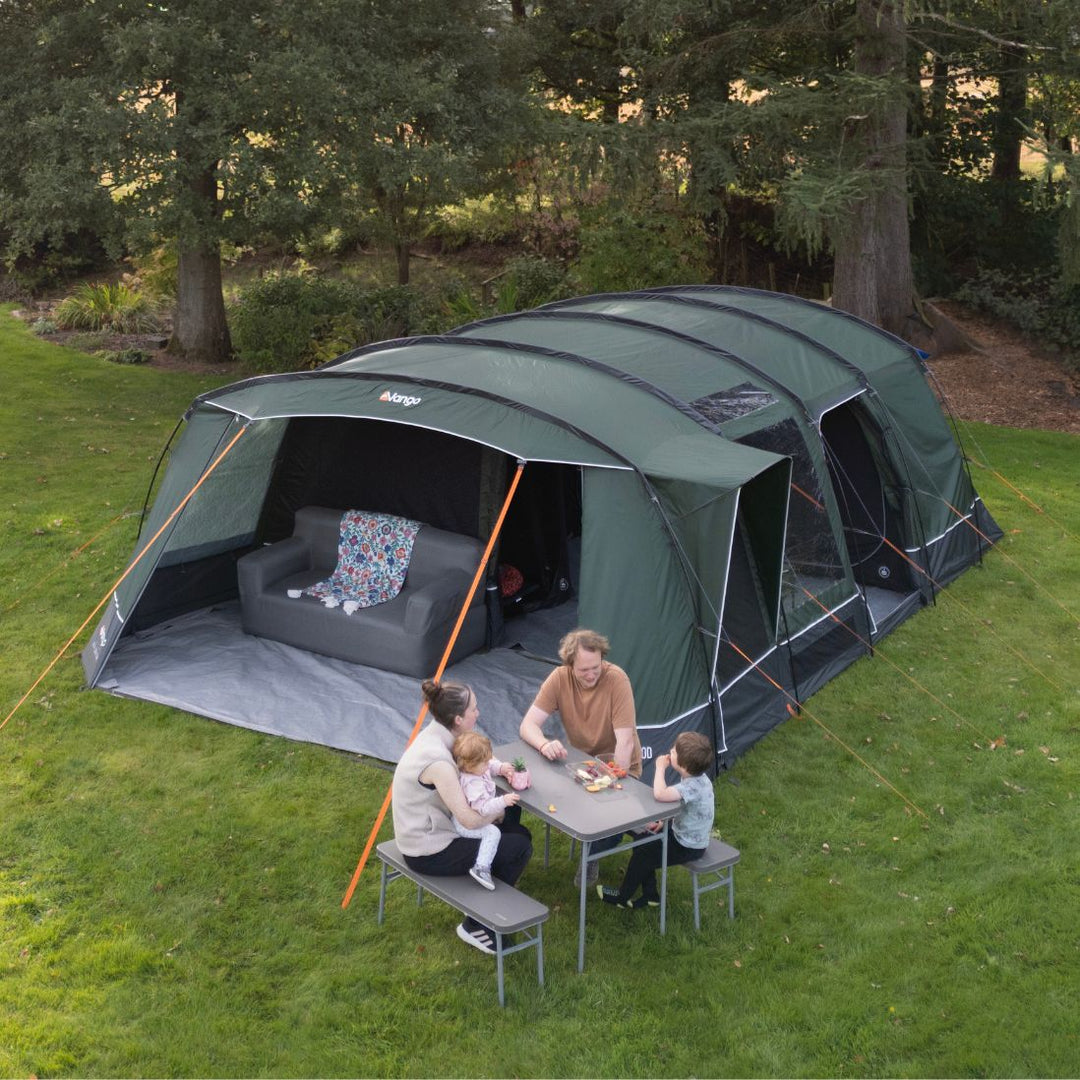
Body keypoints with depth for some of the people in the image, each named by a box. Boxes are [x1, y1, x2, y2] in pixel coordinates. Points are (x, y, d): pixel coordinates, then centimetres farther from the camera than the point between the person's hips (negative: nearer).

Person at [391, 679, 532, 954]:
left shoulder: (436, 735, -3)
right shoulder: (436, 760, -31)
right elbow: (470, 819, -26)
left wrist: (501, 768, -5)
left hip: (431, 828, 9)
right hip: (429, 853, -9)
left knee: (518, 832, 11)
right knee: (520, 848, -6)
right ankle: (476, 926, 5)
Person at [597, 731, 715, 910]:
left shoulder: (693, 786, -35)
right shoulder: (695, 778, -5)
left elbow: (660, 794, -48)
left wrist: (660, 768, -33)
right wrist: (664, 820, 2)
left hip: (688, 847, -9)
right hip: (681, 833, 9)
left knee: (642, 855, -1)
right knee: (641, 842, 14)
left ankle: (623, 896, 22)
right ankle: (650, 895, 25)